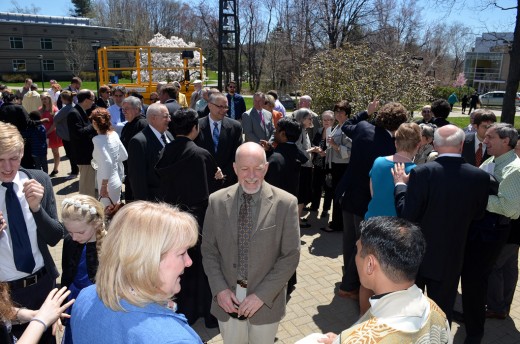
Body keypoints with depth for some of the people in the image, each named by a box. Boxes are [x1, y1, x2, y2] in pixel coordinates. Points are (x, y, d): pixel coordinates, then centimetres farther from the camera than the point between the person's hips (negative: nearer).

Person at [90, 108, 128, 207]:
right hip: (117, 180, 8)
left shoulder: (98, 139, -20)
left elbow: (107, 163, -29)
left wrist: (104, 186, -23)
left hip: (108, 183, -7)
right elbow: (124, 155, 9)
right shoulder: (114, 134, 1)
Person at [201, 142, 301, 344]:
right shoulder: (217, 201, -5)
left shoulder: (286, 203, -11)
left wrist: (262, 295, -14)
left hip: (265, 300, -1)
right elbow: (208, 250, 1)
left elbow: (291, 256, -10)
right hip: (227, 299, 2)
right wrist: (219, 289, -8)